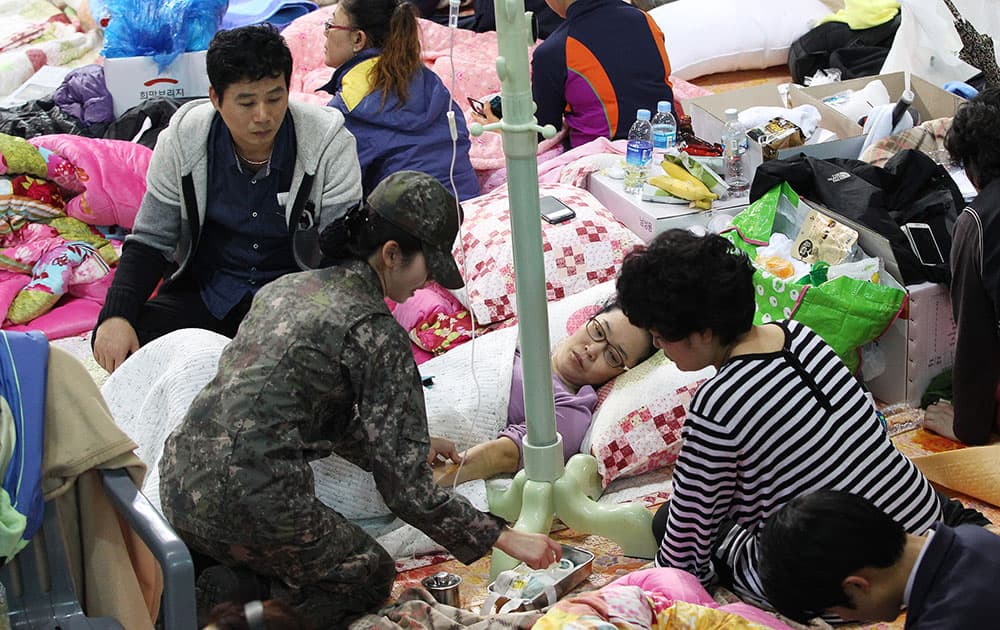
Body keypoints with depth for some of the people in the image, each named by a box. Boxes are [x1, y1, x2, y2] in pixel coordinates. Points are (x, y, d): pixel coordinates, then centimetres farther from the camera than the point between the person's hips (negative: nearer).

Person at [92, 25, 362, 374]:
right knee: (111, 343, -22)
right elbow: (150, 241, -1)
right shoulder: (183, 140, -10)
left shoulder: (330, 144, -16)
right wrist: (115, 316, -18)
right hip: (205, 290, 2)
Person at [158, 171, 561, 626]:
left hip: (179, 486, 7)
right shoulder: (376, 332, -11)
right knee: (370, 576, 19)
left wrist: (410, 449, 30)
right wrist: (504, 538, -3)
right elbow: (406, 490, -11)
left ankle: (213, 591, 8)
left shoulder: (286, 286, 13)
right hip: (248, 505, -7)